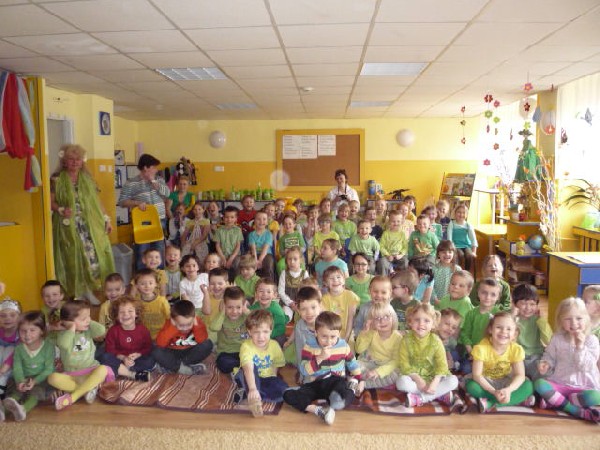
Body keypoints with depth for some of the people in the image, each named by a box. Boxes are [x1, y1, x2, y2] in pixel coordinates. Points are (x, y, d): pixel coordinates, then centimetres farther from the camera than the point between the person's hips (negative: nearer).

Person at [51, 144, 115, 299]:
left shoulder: (87, 178, 11)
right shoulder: (57, 179, 1)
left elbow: (96, 201, 13)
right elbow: (51, 201, -2)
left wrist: (106, 219, 9)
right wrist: (61, 210, -21)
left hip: (90, 225, 3)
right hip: (69, 227, -3)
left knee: (92, 255, -3)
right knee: (73, 258, -2)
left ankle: (89, 290, 10)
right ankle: (77, 293, 8)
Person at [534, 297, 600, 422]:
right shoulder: (557, 338, 1)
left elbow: (587, 367, -13)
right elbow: (549, 356, 12)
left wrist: (580, 346, -24)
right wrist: (546, 364, -11)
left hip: (583, 386, -2)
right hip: (559, 383, 2)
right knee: (539, 384, -28)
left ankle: (556, 400, -24)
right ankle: (576, 410, -28)